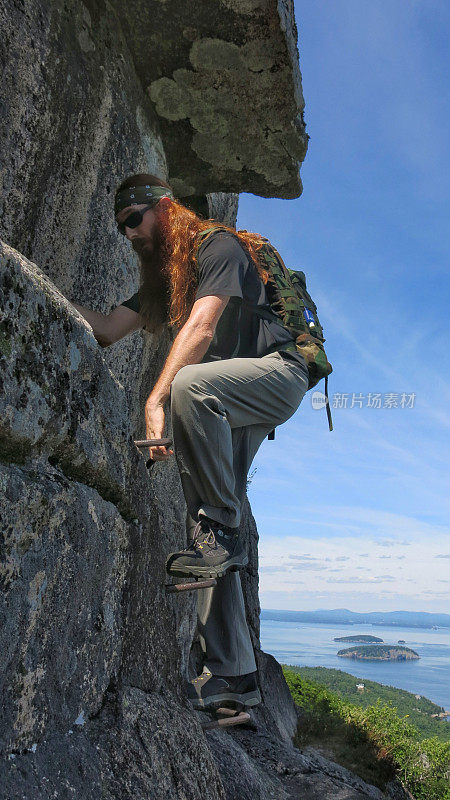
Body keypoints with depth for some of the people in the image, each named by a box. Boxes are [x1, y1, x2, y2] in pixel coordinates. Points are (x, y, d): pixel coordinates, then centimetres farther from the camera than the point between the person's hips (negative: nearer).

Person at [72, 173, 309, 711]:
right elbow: (108, 329, 11)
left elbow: (201, 327, -21)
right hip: (228, 406, 8)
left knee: (190, 384, -38)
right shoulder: (162, 278, 21)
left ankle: (223, 533, -24)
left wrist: (157, 399, -29)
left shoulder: (219, 246, -5)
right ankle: (232, 674, 2)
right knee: (205, 520, -3)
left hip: (279, 373, -8)